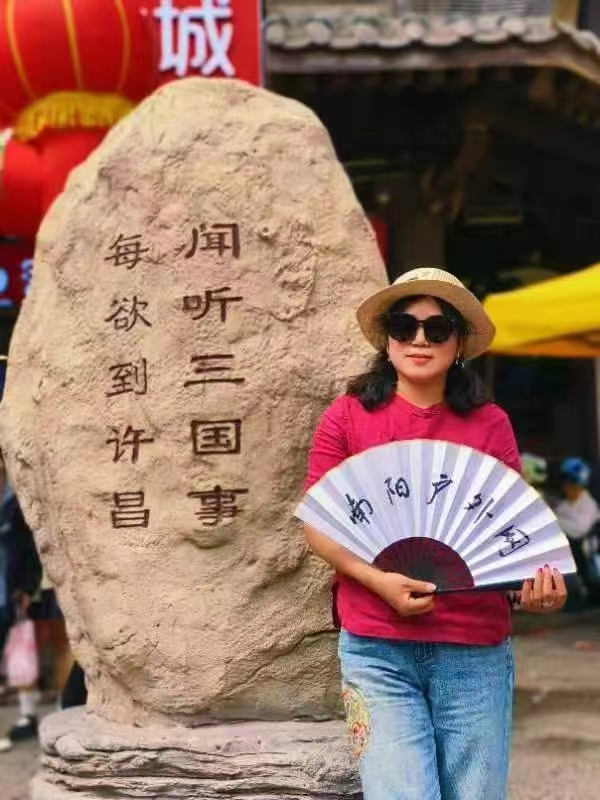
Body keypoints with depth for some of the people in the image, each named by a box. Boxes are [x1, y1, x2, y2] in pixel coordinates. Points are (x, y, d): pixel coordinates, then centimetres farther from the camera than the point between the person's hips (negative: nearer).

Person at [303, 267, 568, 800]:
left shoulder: (490, 423, 7)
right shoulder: (348, 417, 4)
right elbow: (318, 523, 1)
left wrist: (535, 581, -14)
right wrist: (378, 581, -14)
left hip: (477, 649, 2)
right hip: (377, 648, -1)